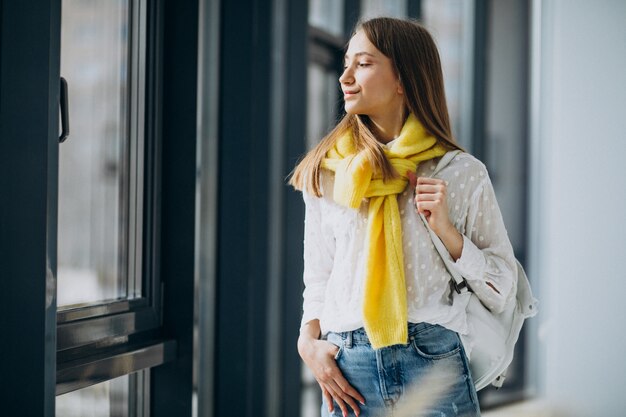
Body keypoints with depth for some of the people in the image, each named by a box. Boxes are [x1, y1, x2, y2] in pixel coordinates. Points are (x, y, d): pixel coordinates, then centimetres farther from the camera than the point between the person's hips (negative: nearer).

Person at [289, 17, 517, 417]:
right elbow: (318, 276, 13)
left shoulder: (461, 173, 0)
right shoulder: (325, 172, 7)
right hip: (348, 369, 2)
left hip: (433, 362, -2)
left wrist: (446, 230, -11)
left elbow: (500, 289, 3)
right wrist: (309, 340, -4)